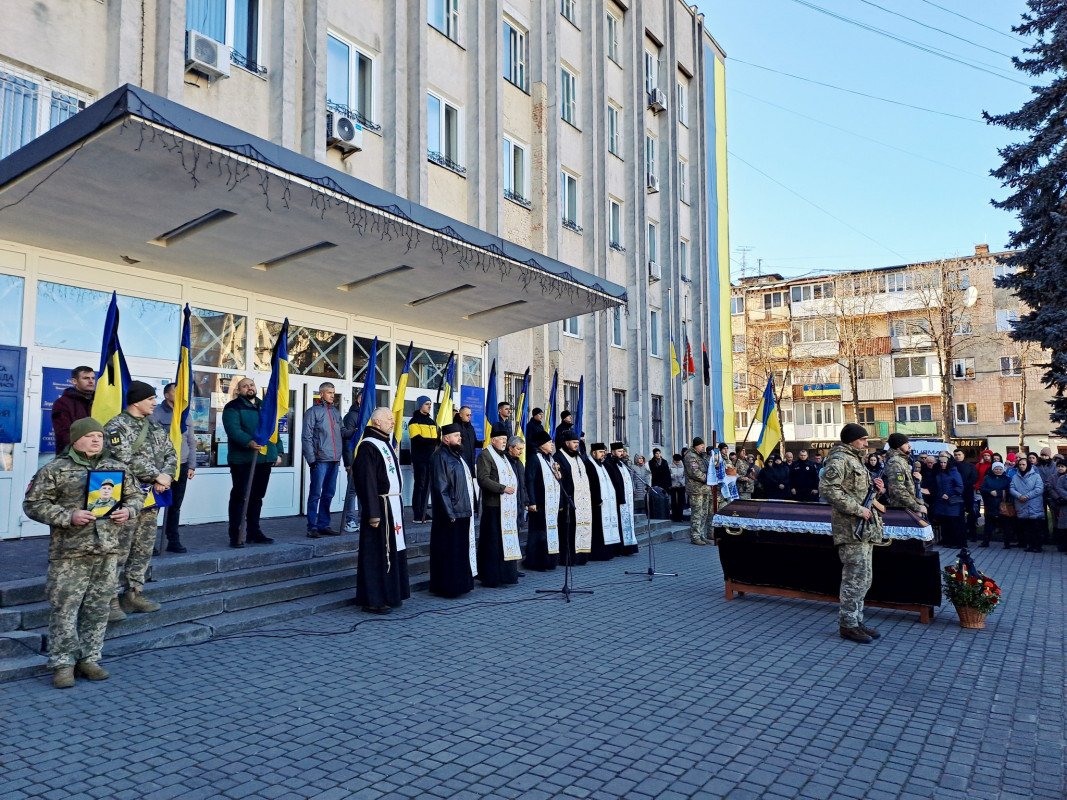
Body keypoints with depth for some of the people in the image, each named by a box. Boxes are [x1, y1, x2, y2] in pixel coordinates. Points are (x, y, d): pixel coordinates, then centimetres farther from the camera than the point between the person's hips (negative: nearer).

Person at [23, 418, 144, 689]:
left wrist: (128, 510, -2)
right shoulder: (54, 470, -1)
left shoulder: (117, 468, 11)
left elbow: (136, 495, 19)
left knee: (98, 609, 10)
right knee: (64, 608, -1)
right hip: (69, 554, -4)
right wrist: (68, 516, -16)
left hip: (107, 551, 4)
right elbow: (33, 504, -4)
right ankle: (63, 663, 12)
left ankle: (89, 659, 22)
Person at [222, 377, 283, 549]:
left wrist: (278, 451, 13)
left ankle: (254, 532, 22)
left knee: (257, 496, 13)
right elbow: (233, 430, -18)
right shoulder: (233, 407, -3)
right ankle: (235, 535, 1)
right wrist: (249, 442, -35)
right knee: (239, 496, -3)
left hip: (265, 459, 6)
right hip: (242, 460, -6)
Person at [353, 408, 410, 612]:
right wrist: (373, 513, -23)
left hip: (394, 506, 10)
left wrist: (399, 504, 16)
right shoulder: (368, 447, -14)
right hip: (380, 508, -10)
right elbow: (367, 482, -19)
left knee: (394, 551, 13)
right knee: (377, 554, -3)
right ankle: (373, 600, 5)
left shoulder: (386, 444, 16)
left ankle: (390, 594, 23)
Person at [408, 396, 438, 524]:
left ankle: (423, 512, 15)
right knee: (420, 485, -6)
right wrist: (434, 441, -25)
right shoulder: (415, 421, -3)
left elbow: (436, 438, 21)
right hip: (419, 459, -7)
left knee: (427, 486, 9)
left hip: (431, 458, 7)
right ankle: (417, 515, -2)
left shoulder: (431, 421, 19)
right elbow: (417, 439, -16)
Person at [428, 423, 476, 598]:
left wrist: (469, 508, 15)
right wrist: (450, 514, -20)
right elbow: (441, 489, -18)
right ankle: (447, 586, 6)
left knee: (462, 551, 14)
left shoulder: (457, 455, 15)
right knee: (449, 552, -2)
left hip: (463, 512, 9)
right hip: (451, 514, -9)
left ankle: (460, 583, 23)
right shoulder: (440, 457, -13)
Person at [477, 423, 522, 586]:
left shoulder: (503, 456, 22)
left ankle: (505, 574, 14)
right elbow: (483, 479, -18)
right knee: (494, 542, -6)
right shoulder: (485, 455, -7)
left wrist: (513, 489, 13)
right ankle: (491, 577, 0)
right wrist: (503, 488, -18)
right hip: (494, 506, -9)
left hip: (508, 506, 9)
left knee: (507, 540, 8)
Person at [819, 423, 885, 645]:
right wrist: (857, 509, -22)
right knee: (856, 577, -8)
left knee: (861, 578, 14)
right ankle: (848, 625, 1)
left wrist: (876, 488, 7)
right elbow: (827, 488, -24)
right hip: (851, 528, -10)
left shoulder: (856, 460, 21)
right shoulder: (839, 459, -11)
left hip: (865, 527, 10)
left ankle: (857, 620, 22)